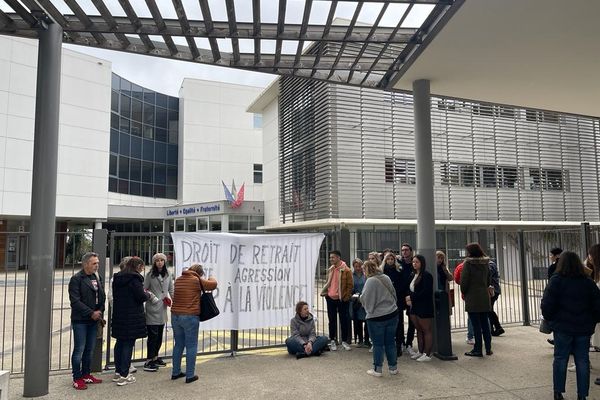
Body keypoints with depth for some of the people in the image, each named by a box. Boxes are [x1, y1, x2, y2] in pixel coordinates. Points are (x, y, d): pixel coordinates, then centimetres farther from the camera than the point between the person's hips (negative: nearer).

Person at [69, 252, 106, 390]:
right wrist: (91, 313, -16)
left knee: (90, 350, 13)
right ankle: (77, 378, 10)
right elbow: (75, 301, -15)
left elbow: (102, 297, 15)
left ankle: (86, 374, 25)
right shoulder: (76, 279, -9)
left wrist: (99, 311, -1)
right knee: (79, 350, 0)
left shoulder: (97, 278, 11)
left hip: (93, 320, 6)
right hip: (80, 320, -6)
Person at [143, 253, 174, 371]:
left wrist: (172, 299, 5)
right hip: (152, 309, -5)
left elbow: (171, 289, 18)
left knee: (159, 335, 13)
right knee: (153, 335, -6)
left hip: (162, 309, 5)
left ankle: (155, 357, 28)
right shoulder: (150, 275, -5)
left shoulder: (167, 275, 10)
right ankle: (148, 362, 1)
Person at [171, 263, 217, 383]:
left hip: (175, 316, 7)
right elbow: (213, 285, -5)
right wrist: (210, 278, 18)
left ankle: (175, 372, 26)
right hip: (190, 317, -6)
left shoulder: (178, 280, 11)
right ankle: (190, 375, 6)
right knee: (191, 346, 3)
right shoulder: (196, 280, -8)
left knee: (178, 344, 18)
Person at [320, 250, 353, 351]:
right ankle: (332, 341, 20)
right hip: (330, 298, 5)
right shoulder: (330, 270, 9)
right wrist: (325, 293, 6)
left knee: (344, 320, 5)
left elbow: (350, 285, -9)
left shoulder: (346, 270, -10)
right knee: (332, 320, 10)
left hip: (342, 300, -5)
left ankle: (344, 341, 18)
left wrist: (346, 297, -11)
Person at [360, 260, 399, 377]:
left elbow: (365, 298, -13)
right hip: (392, 314, 6)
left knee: (378, 344, 5)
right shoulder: (386, 277, 4)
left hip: (376, 317, -6)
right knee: (390, 342, 14)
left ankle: (377, 369, 14)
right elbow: (394, 294, 13)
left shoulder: (371, 281, -17)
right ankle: (393, 367, 23)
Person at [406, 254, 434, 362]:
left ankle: (427, 354, 6)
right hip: (414, 307, 8)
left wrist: (412, 297, -15)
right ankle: (420, 352, 25)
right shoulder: (413, 275, 13)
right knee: (419, 330, 15)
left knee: (427, 330, 0)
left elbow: (426, 292, -19)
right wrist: (408, 299, -2)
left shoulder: (426, 275, -12)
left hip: (424, 307, -8)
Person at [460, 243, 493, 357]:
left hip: (472, 297, -6)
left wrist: (463, 292, 4)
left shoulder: (468, 263, -12)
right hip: (484, 297, 6)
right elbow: (489, 280, 13)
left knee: (476, 324, 0)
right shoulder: (485, 263, 6)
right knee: (485, 323, 13)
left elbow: (464, 280, -12)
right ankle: (488, 349, 18)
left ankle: (478, 350, 5)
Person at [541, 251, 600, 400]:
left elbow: (547, 304, -11)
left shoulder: (556, 280, -8)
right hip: (584, 328, 3)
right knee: (582, 361, 9)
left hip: (563, 327, -2)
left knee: (560, 359, 8)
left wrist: (549, 318, 6)